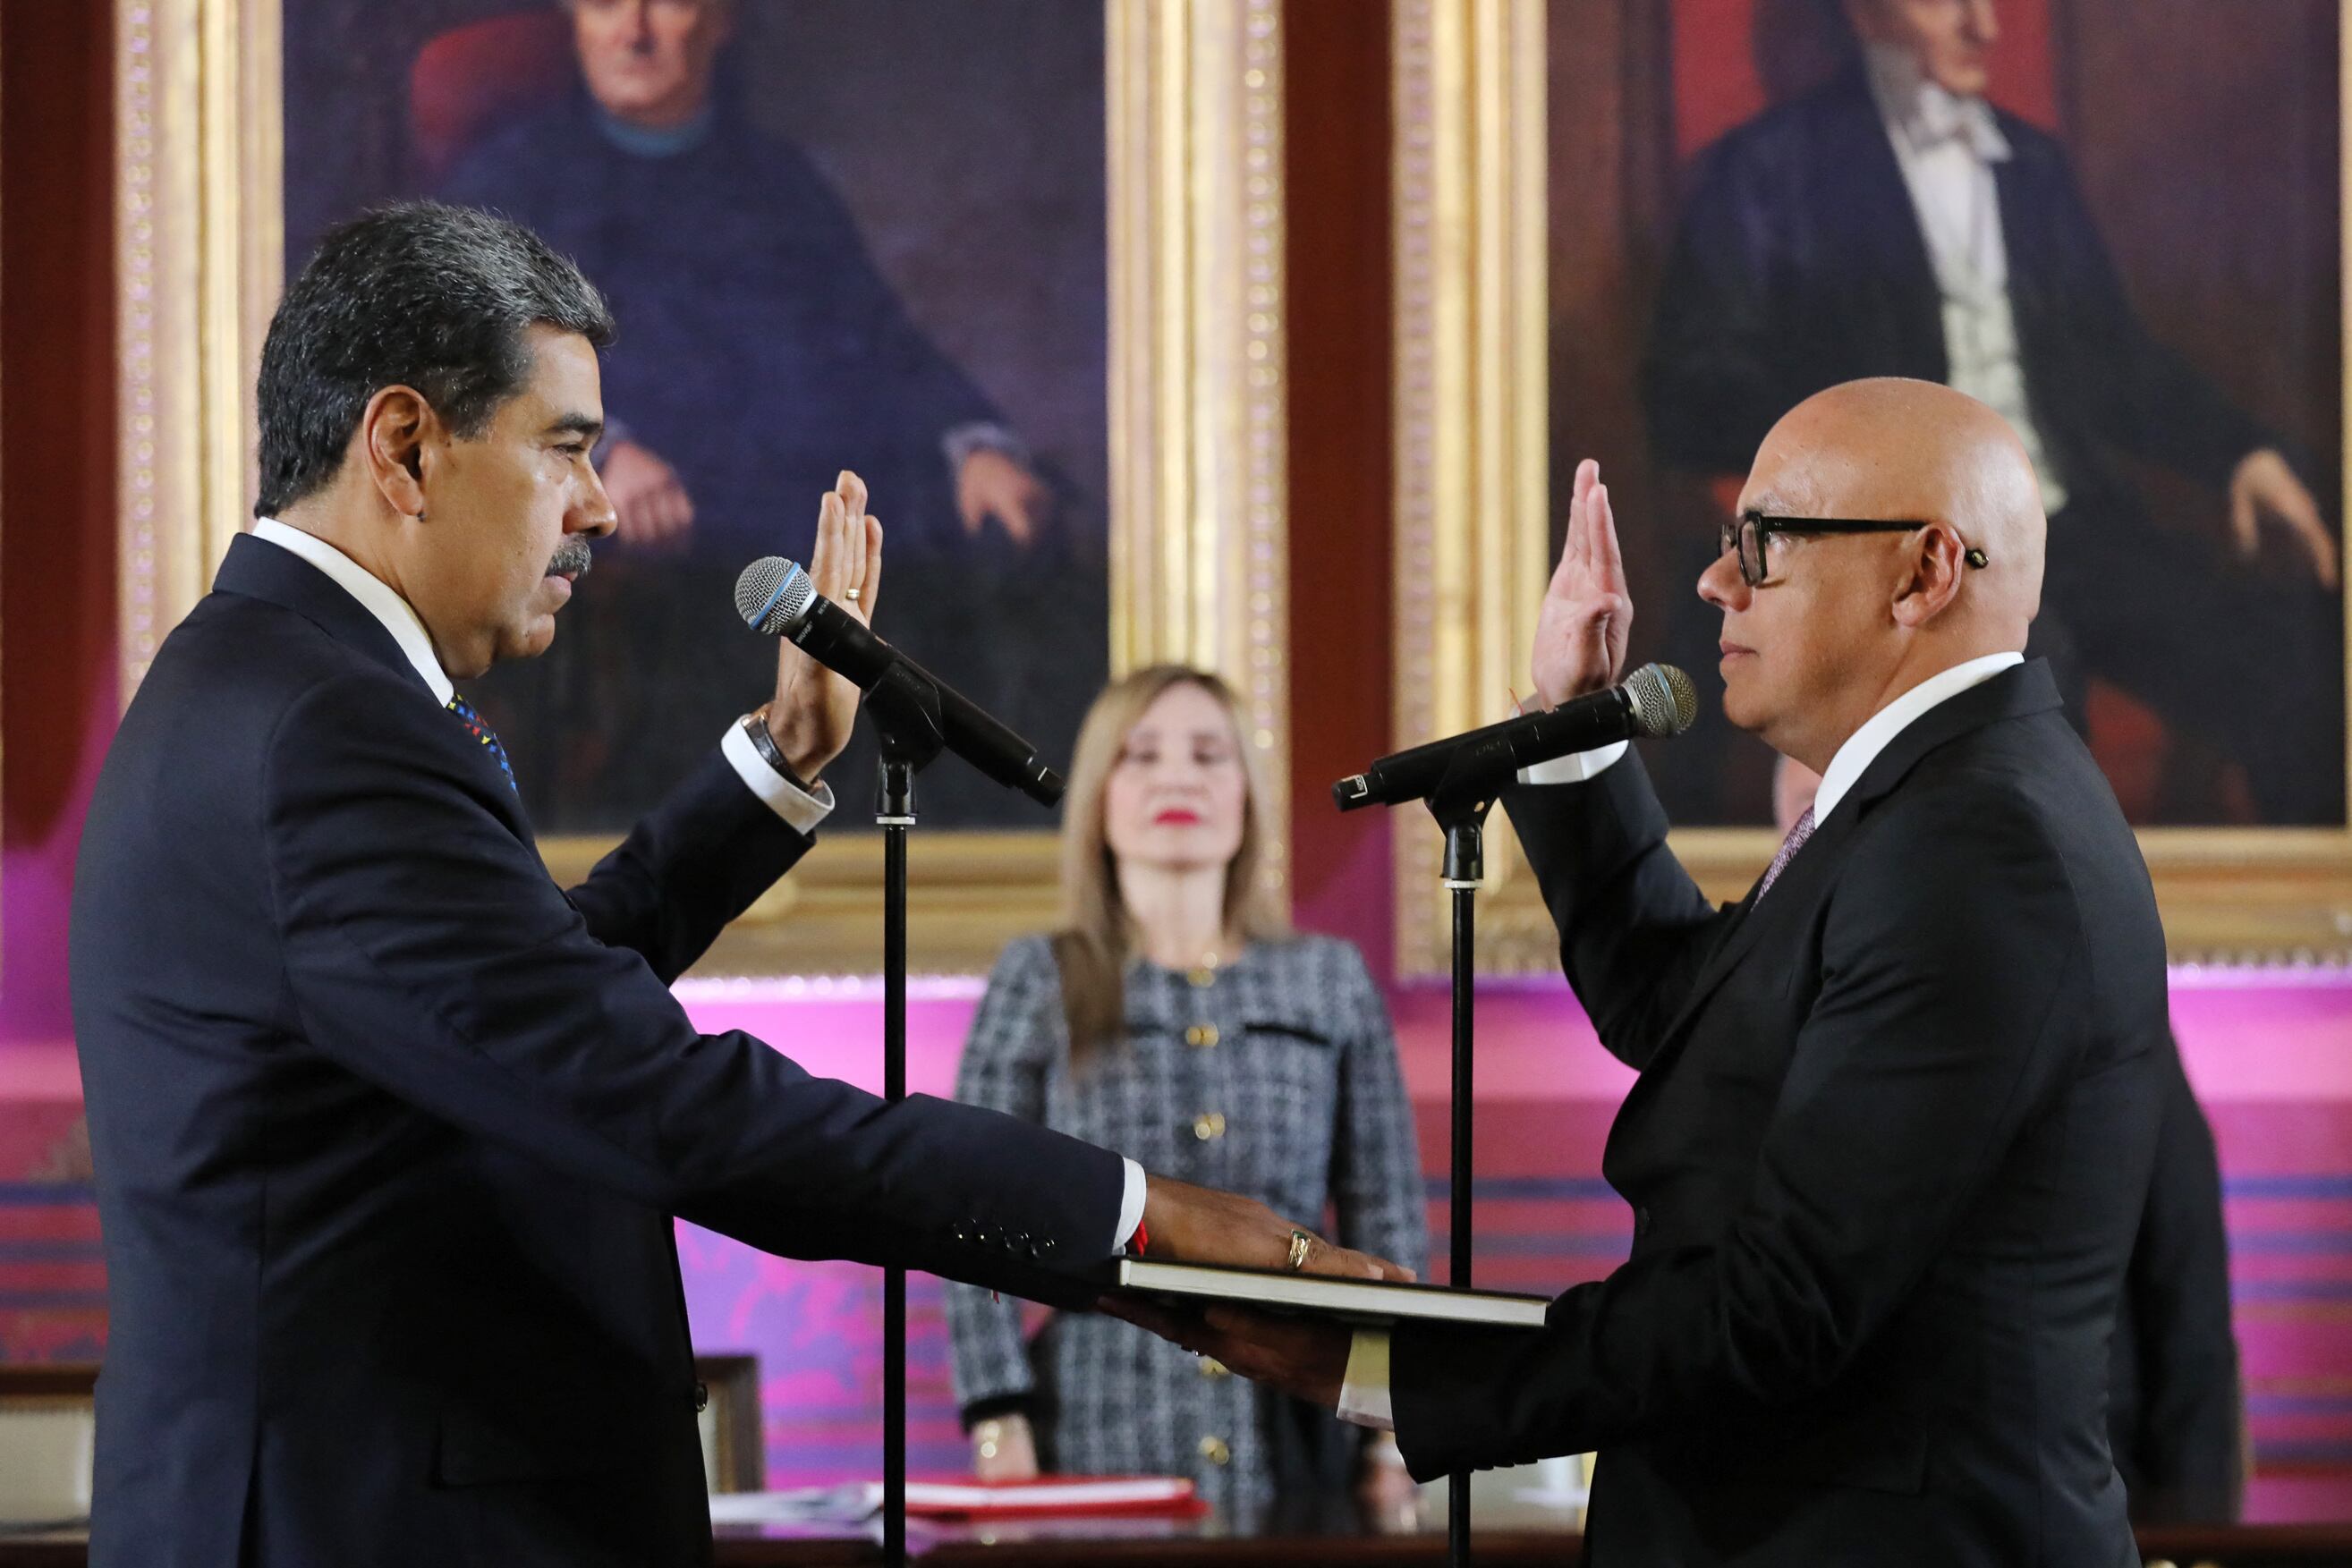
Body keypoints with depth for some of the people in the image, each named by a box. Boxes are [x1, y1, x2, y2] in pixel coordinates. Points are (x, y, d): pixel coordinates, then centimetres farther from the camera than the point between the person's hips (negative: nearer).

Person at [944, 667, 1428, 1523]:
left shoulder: (1330, 980, 10)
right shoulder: (1040, 983, 6)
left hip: (1295, 1453, 1)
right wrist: (1000, 1433, -8)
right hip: (1101, 1449, -1)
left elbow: (1386, 1227, 9)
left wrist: (1395, 1441, 1)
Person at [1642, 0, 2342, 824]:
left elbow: (2115, 358, 28)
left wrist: (2244, 452, 10)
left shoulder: (2034, 164, 23)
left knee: (2301, 647, -21)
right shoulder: (1766, 173, 5)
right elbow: (1688, 405, -1)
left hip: (2076, 528, 5)